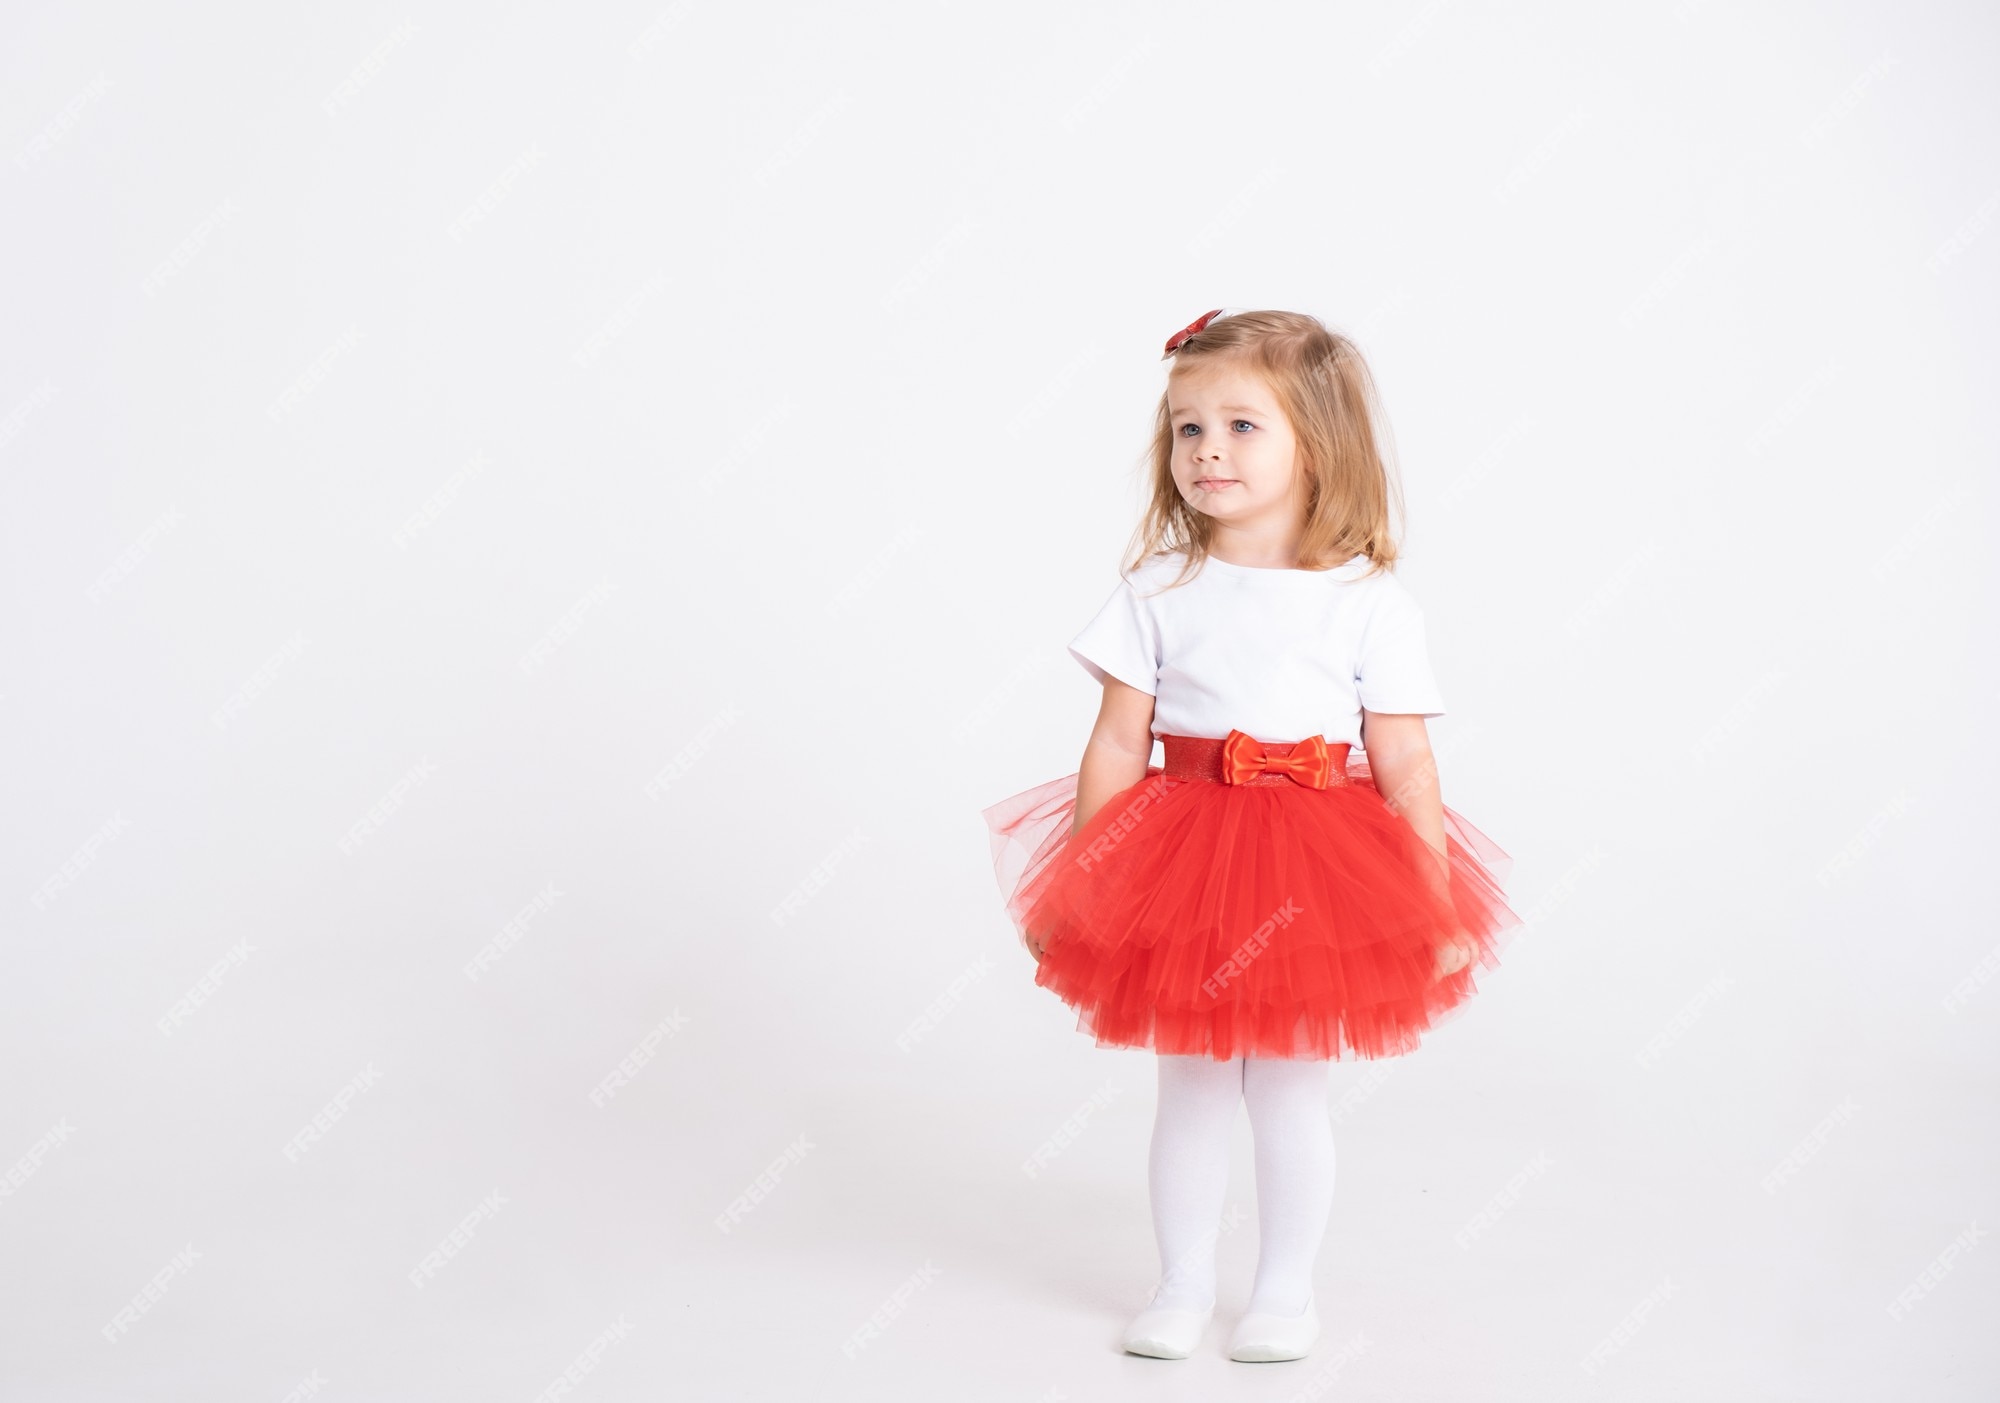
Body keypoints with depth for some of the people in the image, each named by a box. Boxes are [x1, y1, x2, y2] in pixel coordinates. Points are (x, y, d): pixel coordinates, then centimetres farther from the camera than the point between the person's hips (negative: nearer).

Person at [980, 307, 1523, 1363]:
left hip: (1316, 876, -1)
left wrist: (1438, 909, -6)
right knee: (1189, 1087, 13)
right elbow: (1117, 743, -1)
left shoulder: (1369, 602, -6)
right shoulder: (1158, 590, -2)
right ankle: (1183, 1285, 30)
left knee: (1287, 1089, 9)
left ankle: (1284, 1291, 28)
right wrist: (1076, 884, -2)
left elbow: (1405, 768, -4)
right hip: (1182, 862, 2)